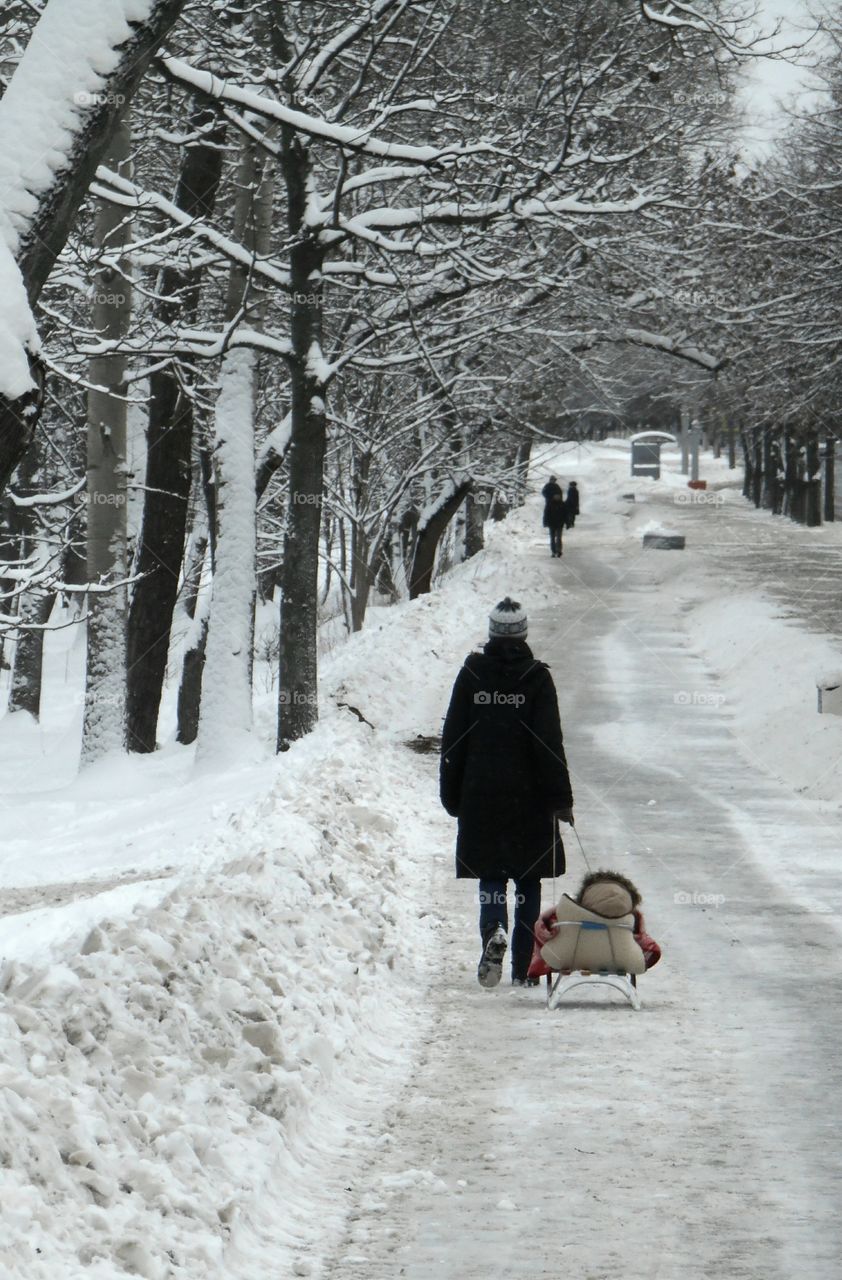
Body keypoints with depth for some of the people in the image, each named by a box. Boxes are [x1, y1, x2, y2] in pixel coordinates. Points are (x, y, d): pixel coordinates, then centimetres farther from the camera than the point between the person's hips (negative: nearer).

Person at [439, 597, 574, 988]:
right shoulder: (536, 678, -6)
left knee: (490, 873, 8)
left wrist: (452, 795, 12)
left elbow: (453, 738, 3)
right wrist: (561, 799, -6)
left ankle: (494, 931, -23)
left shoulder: (472, 673, 0)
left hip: (480, 795, 1)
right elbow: (549, 742, -9)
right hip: (528, 795, -1)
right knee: (528, 879, 9)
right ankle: (522, 969, 8)